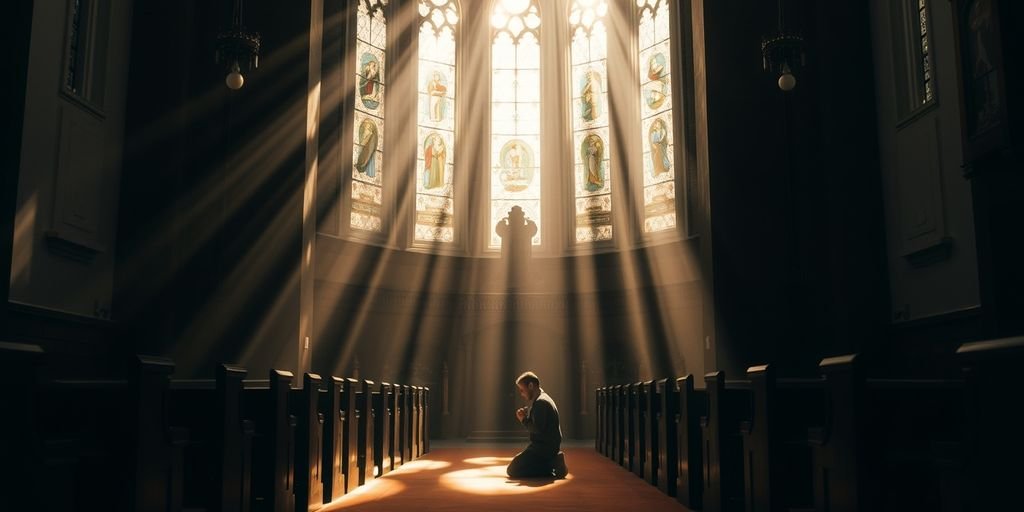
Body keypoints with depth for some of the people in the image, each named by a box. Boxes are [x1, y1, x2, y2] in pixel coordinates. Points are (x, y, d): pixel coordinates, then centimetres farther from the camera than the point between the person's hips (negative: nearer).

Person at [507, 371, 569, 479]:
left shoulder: (540, 402, -19)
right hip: (546, 445, 11)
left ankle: (552, 464, -10)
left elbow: (538, 428, -26)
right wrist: (526, 414, 1)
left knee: (513, 470, -11)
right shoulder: (542, 399, 14)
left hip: (544, 447, -11)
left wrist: (523, 420, -11)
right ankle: (553, 461, 9)